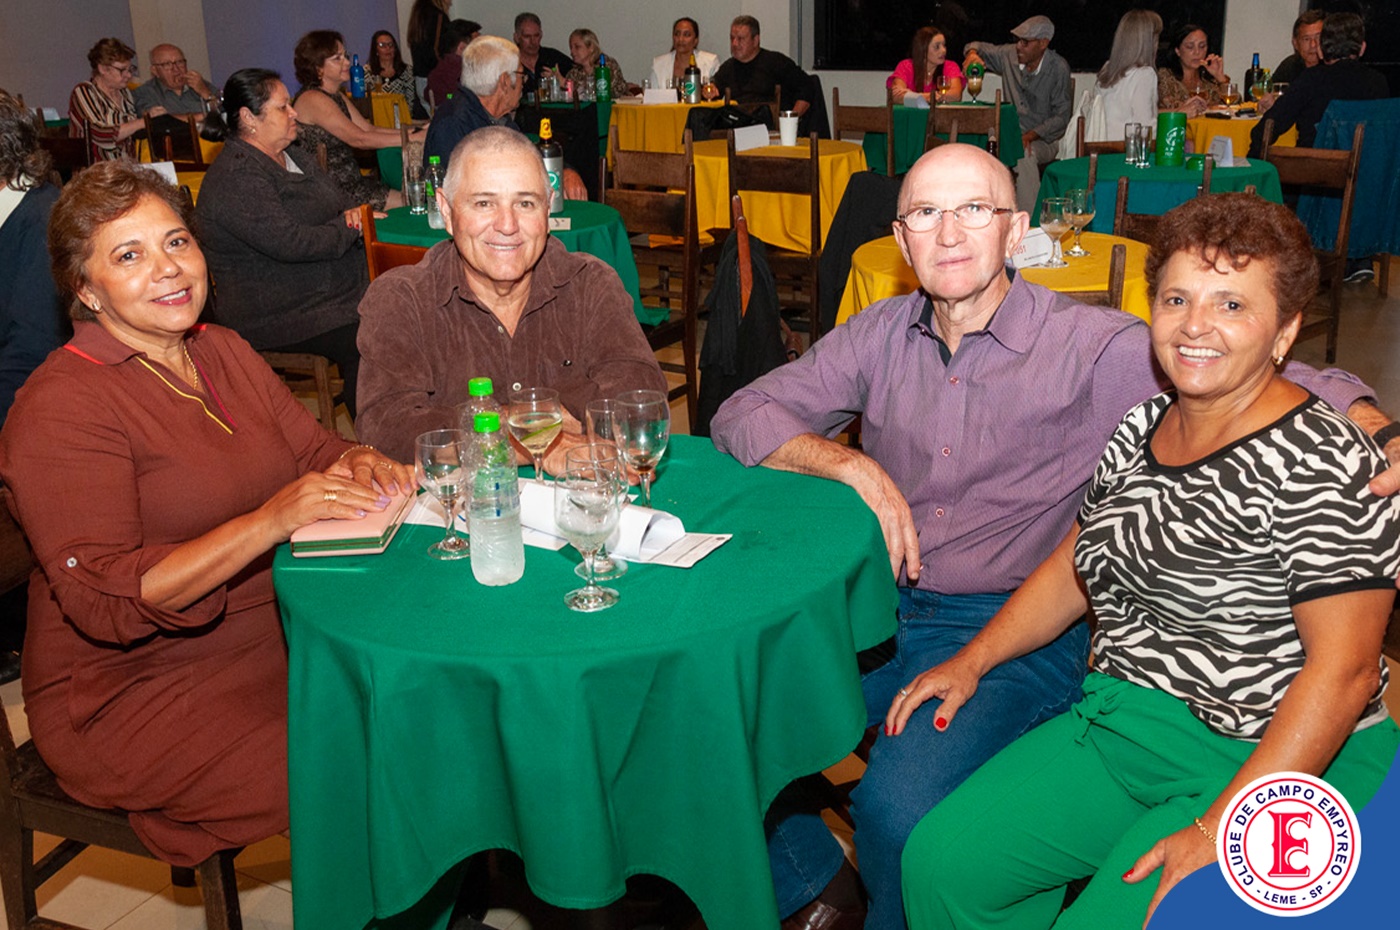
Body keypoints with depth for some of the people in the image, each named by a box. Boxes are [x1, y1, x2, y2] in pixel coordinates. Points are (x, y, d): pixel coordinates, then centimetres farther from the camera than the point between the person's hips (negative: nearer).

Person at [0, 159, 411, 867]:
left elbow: (315, 450, 14)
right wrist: (269, 522, -32)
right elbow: (104, 602, -21)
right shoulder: (58, 409, -14)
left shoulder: (222, 351, 9)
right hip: (134, 695, -7)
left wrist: (360, 465, -12)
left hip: (274, 640, 7)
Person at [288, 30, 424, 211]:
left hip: (349, 181, 9)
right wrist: (413, 137, -22)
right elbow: (358, 139, -22)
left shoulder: (336, 96, 16)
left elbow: (369, 129, 10)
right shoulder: (312, 99, -15)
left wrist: (415, 131, -3)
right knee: (403, 205, -16)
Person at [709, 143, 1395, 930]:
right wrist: (851, 464, -11)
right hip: (875, 606, 5)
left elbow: (1280, 382, -9)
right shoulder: (880, 336, 7)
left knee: (898, 806, -28)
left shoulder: (1092, 347, -6)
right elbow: (745, 415, 6)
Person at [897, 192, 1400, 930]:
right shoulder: (1142, 427, 5)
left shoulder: (1320, 464, -17)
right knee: (939, 861, -6)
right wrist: (974, 659, 7)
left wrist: (1221, 829, -23)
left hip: (1276, 766, -6)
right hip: (1118, 722, 6)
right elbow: (1076, 564, 16)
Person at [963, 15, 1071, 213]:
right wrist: (972, 54, -5)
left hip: (1044, 140, -4)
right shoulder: (1009, 55, 3)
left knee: (1024, 154, -38)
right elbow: (979, 47, 22)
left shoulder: (1058, 68, -9)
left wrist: (1030, 136, -24)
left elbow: (1061, 117, -9)